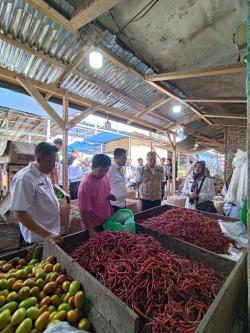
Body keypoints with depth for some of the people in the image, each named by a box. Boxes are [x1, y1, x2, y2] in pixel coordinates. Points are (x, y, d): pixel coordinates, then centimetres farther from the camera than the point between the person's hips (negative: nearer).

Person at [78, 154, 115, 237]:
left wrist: (111, 196, -8)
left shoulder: (105, 177, -3)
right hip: (95, 226, -6)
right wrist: (91, 230, -18)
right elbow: (84, 211, -20)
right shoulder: (86, 184, -23)